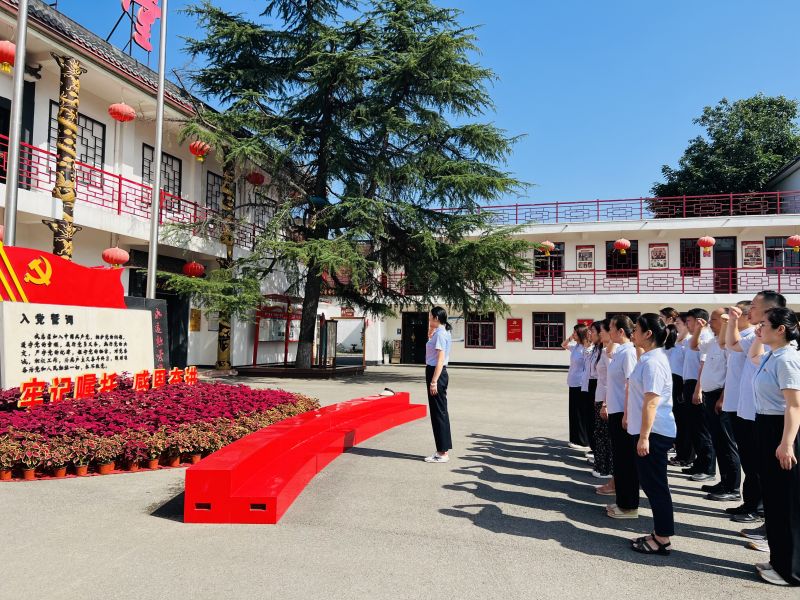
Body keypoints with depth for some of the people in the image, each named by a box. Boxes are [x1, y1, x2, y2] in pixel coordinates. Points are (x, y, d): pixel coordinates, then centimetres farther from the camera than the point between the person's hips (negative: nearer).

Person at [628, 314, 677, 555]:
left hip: (654, 432, -10)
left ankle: (663, 539, 11)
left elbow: (651, 402, -23)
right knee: (651, 483, 16)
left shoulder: (653, 362, -19)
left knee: (655, 485, 0)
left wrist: (644, 436, -23)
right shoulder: (649, 358, 13)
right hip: (650, 431, 10)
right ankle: (658, 533, 26)